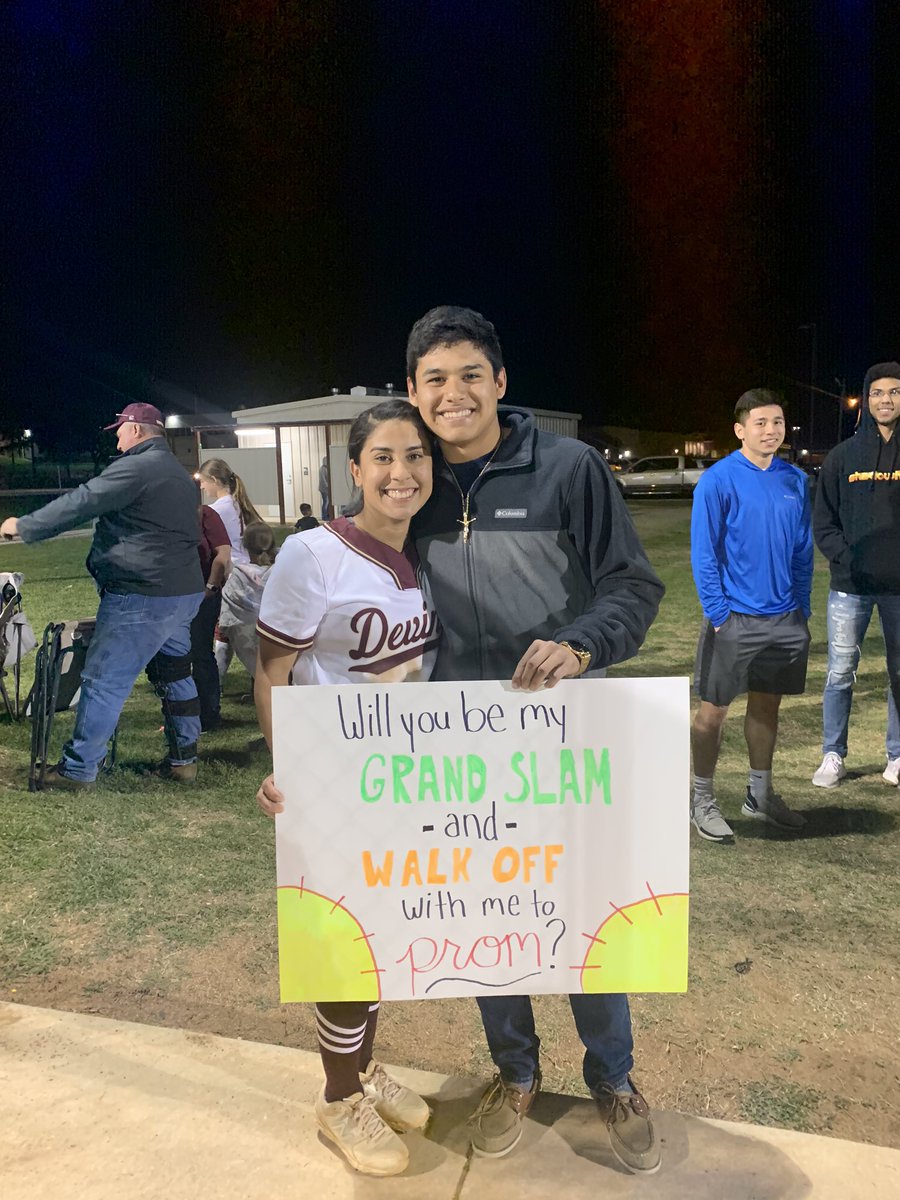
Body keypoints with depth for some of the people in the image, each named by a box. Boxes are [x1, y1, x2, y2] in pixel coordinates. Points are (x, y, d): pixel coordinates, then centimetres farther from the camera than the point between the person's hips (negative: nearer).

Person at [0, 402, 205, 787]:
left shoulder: (137, 467, -13)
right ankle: (183, 758, 21)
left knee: (103, 681, -1)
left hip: (142, 599, -9)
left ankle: (77, 769, 6)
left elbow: (79, 504, -13)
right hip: (183, 593, 10)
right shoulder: (179, 473, 17)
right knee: (174, 674, 16)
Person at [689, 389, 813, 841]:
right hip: (733, 618, -5)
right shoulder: (717, 480, -10)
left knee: (767, 704, 16)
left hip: (785, 619, 5)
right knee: (713, 710, 3)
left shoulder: (794, 480, 6)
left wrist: (802, 608, 7)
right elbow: (703, 553, -11)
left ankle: (760, 794, 31)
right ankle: (702, 800, 17)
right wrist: (718, 614, -14)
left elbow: (802, 549, 11)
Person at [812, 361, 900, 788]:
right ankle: (833, 756, 15)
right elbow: (824, 521, 5)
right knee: (839, 674, 3)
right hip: (850, 586, 0)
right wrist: (846, 560, -10)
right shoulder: (843, 456, 4)